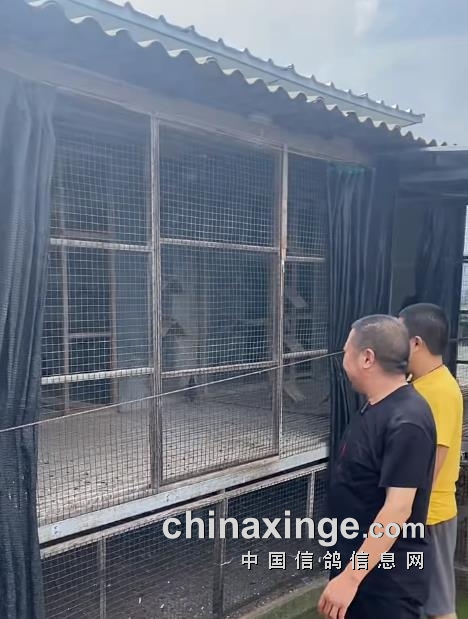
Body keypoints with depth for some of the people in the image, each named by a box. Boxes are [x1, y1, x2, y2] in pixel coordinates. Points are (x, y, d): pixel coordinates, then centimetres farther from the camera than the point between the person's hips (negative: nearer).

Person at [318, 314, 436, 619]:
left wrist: (350, 577, -27)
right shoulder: (376, 406, 4)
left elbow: (398, 508, -27)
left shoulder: (406, 422, -26)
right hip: (358, 559, 9)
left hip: (387, 577, -8)